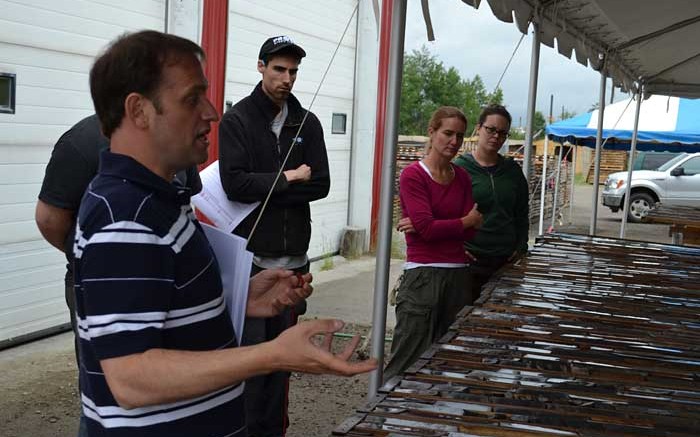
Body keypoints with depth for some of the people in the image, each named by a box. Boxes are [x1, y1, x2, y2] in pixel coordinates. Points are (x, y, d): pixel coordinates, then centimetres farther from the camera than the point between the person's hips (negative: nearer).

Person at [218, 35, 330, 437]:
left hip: (294, 257, 4)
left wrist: (265, 189, -11)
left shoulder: (308, 123, 9)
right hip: (250, 256, -4)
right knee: (249, 350, -2)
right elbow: (235, 183, -15)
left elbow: (321, 185, -2)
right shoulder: (237, 120, -2)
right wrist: (287, 180, -9)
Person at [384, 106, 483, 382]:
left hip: (458, 275, 6)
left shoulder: (462, 177, 12)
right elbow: (427, 227, -14)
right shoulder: (413, 175, -5)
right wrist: (467, 220, 0)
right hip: (422, 276, -6)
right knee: (409, 361, -1)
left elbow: (470, 232, 2)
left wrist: (427, 226, -11)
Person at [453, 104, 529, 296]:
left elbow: (522, 213, 18)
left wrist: (520, 247, 9)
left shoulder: (513, 170, 11)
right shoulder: (459, 168, -3)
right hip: (470, 261, -4)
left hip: (506, 261, 4)